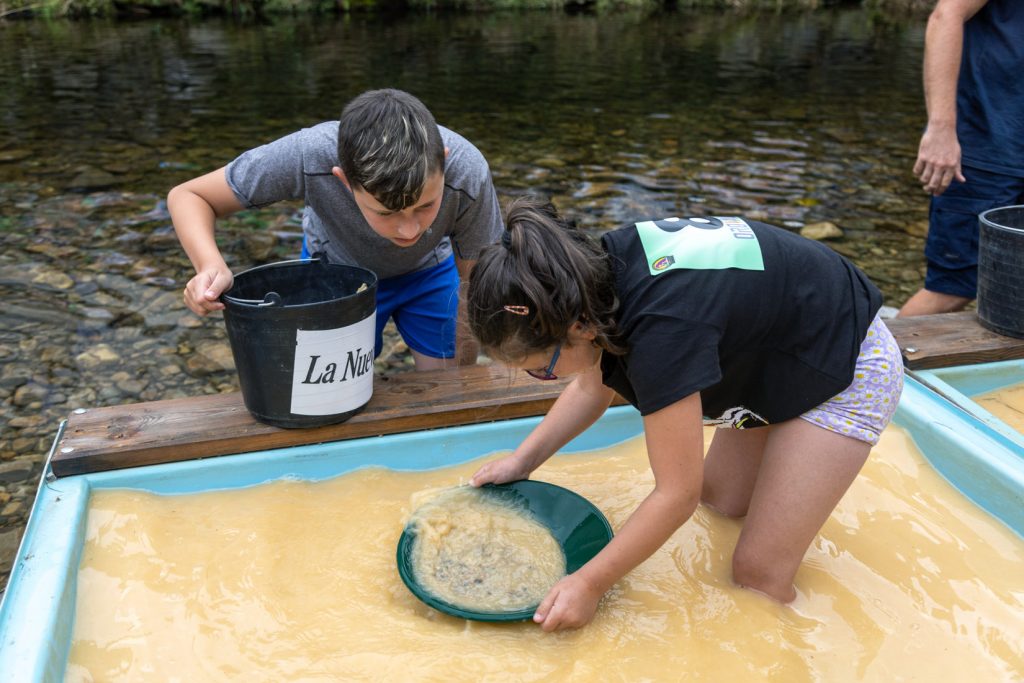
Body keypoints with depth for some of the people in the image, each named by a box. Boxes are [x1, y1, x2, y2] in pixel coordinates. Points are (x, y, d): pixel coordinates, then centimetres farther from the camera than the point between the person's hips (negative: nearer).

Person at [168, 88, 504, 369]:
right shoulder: (308, 156, -40)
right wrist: (211, 265, -45)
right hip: (336, 269, 0)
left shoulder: (468, 173, -38)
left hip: (428, 270, 1)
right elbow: (189, 196, -25)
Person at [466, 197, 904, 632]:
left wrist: (590, 583, -21)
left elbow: (678, 494, -29)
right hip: (775, 361, 8)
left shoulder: (661, 327, -40)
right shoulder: (595, 272, -16)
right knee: (721, 502, 15)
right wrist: (523, 460, -1)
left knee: (758, 573, -6)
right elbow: (593, 386, 4)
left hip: (849, 368, -8)